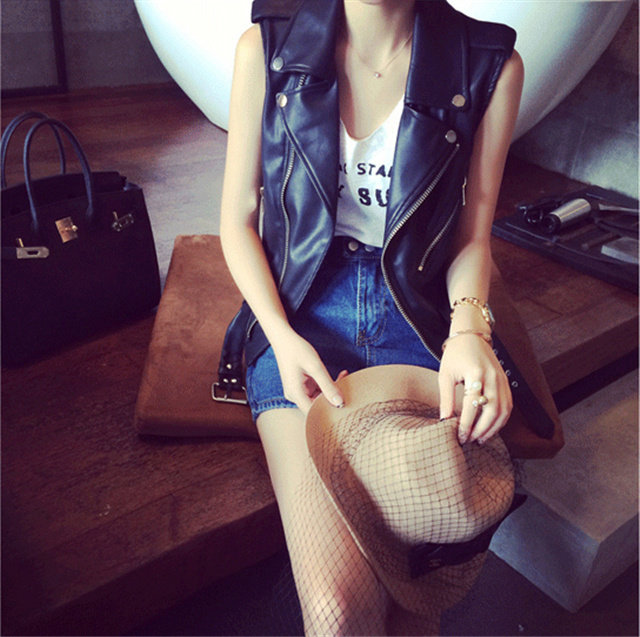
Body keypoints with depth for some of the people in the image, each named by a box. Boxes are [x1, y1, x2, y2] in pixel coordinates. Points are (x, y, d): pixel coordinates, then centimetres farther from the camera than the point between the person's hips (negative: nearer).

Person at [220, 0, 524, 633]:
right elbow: (238, 219, 4)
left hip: (417, 310, 2)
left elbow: (471, 236, 9)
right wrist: (282, 338, -11)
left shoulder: (491, 66, 1)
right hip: (299, 309, -1)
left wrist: (469, 326, -12)